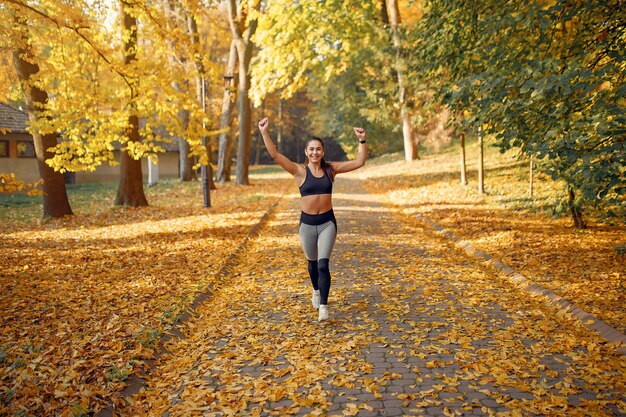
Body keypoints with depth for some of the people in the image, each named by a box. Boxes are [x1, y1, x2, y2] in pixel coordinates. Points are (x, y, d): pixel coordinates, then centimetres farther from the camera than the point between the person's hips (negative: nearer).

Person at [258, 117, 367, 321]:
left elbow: (359, 162, 2)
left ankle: (323, 307, -5)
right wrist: (264, 133, -25)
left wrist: (362, 140, -5)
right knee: (312, 262, 19)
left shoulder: (331, 169, 0)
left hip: (327, 222, 0)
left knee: (323, 265, -11)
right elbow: (275, 155, -17)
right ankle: (317, 291, 48)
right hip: (307, 223, 0)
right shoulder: (300, 171, -7)